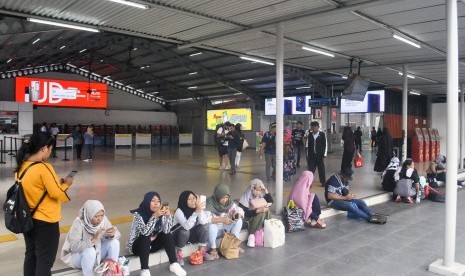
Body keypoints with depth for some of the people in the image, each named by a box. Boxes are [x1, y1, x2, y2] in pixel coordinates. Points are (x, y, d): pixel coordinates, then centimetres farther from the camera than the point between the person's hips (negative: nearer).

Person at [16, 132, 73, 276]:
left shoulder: (21, 166, 1)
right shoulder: (44, 168, -23)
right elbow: (57, 194, -21)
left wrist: (56, 182, 8)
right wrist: (66, 184, -3)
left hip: (27, 219, 8)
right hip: (45, 221, -8)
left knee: (31, 254, 21)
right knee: (45, 259, 5)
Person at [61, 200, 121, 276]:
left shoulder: (103, 219, -14)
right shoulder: (79, 223, -26)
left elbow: (117, 233, -8)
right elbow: (74, 247, -33)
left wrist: (113, 234, -32)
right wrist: (94, 239, -44)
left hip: (98, 252, 5)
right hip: (78, 255, -5)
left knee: (114, 241, -19)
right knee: (90, 251, -36)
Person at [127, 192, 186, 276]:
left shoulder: (160, 213, -9)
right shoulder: (138, 214, -22)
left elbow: (166, 231, -20)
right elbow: (145, 232, -35)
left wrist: (168, 215, -35)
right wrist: (154, 216, -44)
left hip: (152, 244, 5)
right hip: (137, 245, -5)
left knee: (168, 235, -18)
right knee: (146, 238, -34)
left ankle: (174, 264, -14)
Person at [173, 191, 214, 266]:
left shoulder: (197, 209, -12)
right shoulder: (179, 211, -26)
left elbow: (203, 222, -25)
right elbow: (187, 226, -42)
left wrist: (200, 210, -34)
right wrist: (197, 212, -46)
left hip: (191, 234, 5)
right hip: (178, 236, -5)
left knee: (204, 225, -19)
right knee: (184, 230, -36)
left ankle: (202, 251, -5)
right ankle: (179, 254, -13)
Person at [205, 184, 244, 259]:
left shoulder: (229, 202, -8)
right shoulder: (209, 203, -25)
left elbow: (239, 210, -2)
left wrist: (238, 214, -27)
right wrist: (222, 220, -42)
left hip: (224, 228, 5)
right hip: (213, 230, -5)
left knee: (239, 221, -11)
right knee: (211, 225, -37)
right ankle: (213, 249, -18)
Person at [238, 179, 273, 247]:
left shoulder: (260, 195, -4)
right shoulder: (246, 197, -21)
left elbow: (271, 202, -5)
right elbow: (245, 213, -26)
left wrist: (266, 191, -17)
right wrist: (258, 210, -37)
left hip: (258, 215, 6)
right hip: (247, 219, -6)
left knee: (266, 210, -22)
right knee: (261, 213, -31)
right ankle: (251, 235, -26)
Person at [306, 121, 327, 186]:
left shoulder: (322, 134, -4)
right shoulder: (310, 135, 6)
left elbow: (325, 145, -4)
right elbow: (308, 145, 10)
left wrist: (324, 156, -8)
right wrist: (307, 155, 8)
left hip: (320, 156, -2)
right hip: (311, 156, 2)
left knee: (321, 169, 6)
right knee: (310, 170, 1)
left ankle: (323, 182, 21)